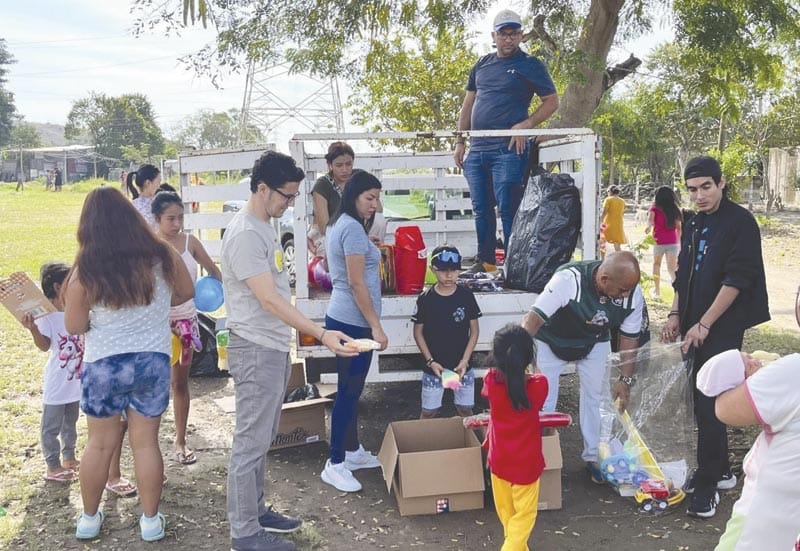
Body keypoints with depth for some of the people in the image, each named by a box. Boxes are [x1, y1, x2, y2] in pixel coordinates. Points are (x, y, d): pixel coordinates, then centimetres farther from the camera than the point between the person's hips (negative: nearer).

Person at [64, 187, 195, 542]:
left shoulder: (85, 271, -14)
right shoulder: (161, 256, -9)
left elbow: (74, 326, -5)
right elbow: (186, 292, 8)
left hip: (104, 365, -1)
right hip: (154, 361, 1)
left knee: (100, 443, 15)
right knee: (146, 442, 11)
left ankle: (89, 519, 30)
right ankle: (150, 521, 21)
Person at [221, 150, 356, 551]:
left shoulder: (265, 228, 11)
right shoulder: (244, 235, -20)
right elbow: (268, 299, -25)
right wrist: (322, 334, -30)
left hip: (274, 349, 10)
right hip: (255, 351, -10)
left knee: (261, 439, 18)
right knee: (251, 442, -1)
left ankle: (255, 511, 30)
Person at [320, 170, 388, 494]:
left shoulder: (339, 225, 14)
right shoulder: (353, 228, -17)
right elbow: (357, 282, -20)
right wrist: (376, 326, -18)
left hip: (343, 319, 10)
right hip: (353, 323, -10)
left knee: (351, 389, 17)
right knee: (349, 391, -4)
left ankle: (352, 451, 29)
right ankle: (335, 465, 4)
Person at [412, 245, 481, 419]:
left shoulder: (466, 295, -5)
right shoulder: (426, 298, -8)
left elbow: (474, 331, 1)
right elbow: (418, 332, 0)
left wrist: (465, 360, -9)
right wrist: (430, 361, -9)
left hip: (462, 365, 1)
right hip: (433, 366, -1)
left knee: (466, 410, 9)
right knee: (429, 412, 5)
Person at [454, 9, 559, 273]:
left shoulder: (530, 66, 2)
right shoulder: (482, 65, 17)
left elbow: (552, 101, 0)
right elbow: (468, 105, 21)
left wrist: (526, 125, -14)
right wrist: (460, 142, 15)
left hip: (508, 150, -6)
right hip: (477, 151, 6)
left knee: (508, 210, -8)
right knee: (481, 210, 10)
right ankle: (485, 262, 20)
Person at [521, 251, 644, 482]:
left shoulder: (633, 293, -24)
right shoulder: (568, 279, -39)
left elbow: (630, 338, -9)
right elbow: (533, 319, -38)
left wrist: (626, 380, -10)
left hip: (594, 343, 3)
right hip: (551, 340, -3)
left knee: (596, 397, 3)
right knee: (541, 402, -2)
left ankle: (594, 456, 22)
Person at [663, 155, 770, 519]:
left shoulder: (741, 222, -11)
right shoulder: (694, 225, 12)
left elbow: (737, 280, -17)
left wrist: (704, 324, -19)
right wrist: (675, 315, 11)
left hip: (723, 328, -7)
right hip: (697, 326, 7)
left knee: (710, 405, -6)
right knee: (703, 401, 12)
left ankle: (708, 485, 2)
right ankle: (720, 471, 26)